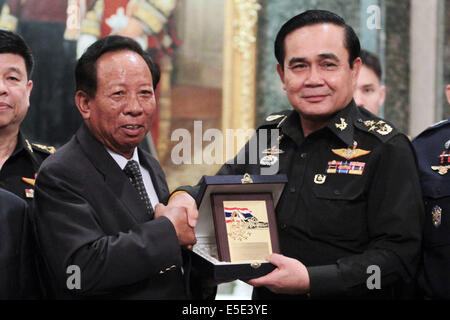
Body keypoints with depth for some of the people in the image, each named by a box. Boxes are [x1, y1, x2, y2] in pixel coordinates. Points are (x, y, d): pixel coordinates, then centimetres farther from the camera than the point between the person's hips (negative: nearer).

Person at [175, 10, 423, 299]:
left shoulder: (387, 149, -16)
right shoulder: (270, 135, 1)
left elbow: (398, 253, -22)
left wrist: (311, 280, -31)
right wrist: (185, 197, -11)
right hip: (264, 297, 5)